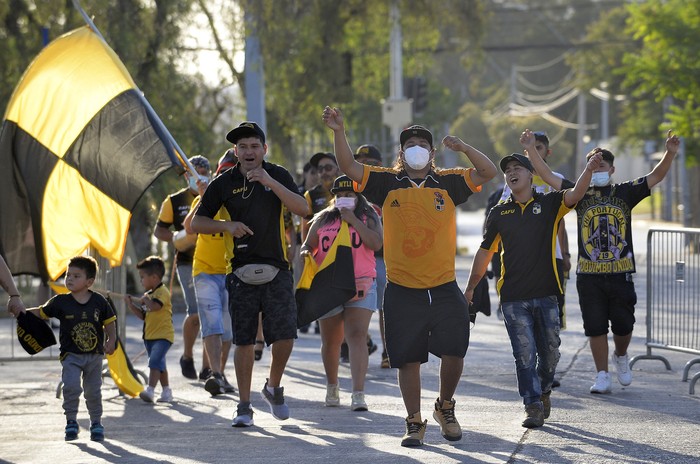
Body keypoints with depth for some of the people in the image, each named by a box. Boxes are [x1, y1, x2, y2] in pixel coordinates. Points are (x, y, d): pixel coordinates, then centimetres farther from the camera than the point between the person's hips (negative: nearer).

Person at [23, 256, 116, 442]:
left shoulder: (99, 301, -4)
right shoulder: (61, 302, -5)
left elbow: (109, 322, 6)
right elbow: (41, 312, 6)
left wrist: (111, 340, -7)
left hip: (95, 355, 1)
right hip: (71, 355, -1)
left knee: (93, 391, 8)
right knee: (71, 386, -19)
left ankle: (96, 423, 25)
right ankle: (71, 421, -4)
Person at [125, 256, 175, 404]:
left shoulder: (162, 292, -12)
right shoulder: (148, 294, 17)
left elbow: (154, 306, -30)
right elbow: (143, 315, 18)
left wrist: (143, 300, -11)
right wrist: (131, 304, 8)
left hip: (163, 335, -10)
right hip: (150, 336, 10)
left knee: (154, 361, -21)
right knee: (159, 364, 17)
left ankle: (150, 390, -28)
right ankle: (166, 391, 27)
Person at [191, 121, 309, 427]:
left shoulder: (278, 176, 5)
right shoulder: (224, 183, 5)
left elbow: (303, 210, -9)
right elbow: (197, 223, 8)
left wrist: (271, 182, -18)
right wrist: (227, 225, -10)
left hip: (275, 270, 0)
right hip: (241, 272, 0)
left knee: (284, 336, -8)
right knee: (244, 341, 1)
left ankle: (273, 389, 19)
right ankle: (244, 406, 10)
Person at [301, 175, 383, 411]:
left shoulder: (368, 218, 6)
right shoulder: (323, 220, 12)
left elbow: (376, 243, -10)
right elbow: (308, 245, 16)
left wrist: (353, 220, -13)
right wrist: (306, 252, -8)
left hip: (361, 286, -3)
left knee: (357, 336, -17)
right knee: (331, 341, 11)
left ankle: (358, 394, -24)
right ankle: (332, 387, 35)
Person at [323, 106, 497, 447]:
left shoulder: (448, 183, 5)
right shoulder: (388, 183, 4)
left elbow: (488, 172, 0)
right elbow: (349, 167, -3)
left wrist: (463, 148, -14)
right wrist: (339, 132, -16)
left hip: (444, 288, 0)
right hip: (401, 291, 0)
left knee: (454, 353, -4)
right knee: (408, 359, 3)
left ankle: (445, 408, 22)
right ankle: (414, 422, 16)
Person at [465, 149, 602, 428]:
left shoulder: (548, 204, 4)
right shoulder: (499, 213, 8)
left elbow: (574, 195, -16)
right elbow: (485, 252, 16)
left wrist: (588, 171, -35)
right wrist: (471, 287, 17)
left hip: (546, 293, 0)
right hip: (513, 297, 0)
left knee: (550, 352, 9)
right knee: (525, 355, -6)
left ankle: (544, 391, 34)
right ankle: (533, 407, -3)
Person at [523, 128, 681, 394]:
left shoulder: (625, 193, 6)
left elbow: (655, 177, 1)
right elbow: (548, 177, 4)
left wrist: (670, 153, -16)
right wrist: (530, 150, -5)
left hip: (620, 273, 0)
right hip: (589, 275, 0)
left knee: (623, 326, 4)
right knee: (595, 328, 2)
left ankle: (621, 357, 35)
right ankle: (602, 377, 11)